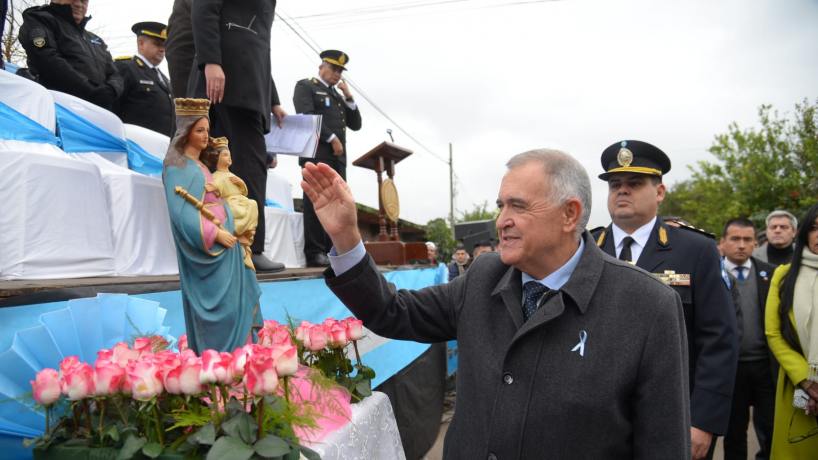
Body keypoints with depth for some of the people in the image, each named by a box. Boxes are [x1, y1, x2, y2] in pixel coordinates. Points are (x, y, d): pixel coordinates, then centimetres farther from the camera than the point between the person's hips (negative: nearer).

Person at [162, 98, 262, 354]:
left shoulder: (200, 165, 18)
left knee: (234, 303, 8)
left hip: (224, 241, 9)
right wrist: (215, 234, -19)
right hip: (205, 247, -9)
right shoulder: (177, 167, -9)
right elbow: (182, 212, -18)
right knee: (216, 305, -6)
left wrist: (228, 229, 10)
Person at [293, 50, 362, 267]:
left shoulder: (338, 95, 27)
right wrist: (332, 138, -12)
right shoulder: (306, 86, 7)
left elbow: (355, 125, 19)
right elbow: (308, 117, -9)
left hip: (337, 157, 7)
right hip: (317, 153, -7)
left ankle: (333, 251, 1)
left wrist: (348, 96, 9)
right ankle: (315, 253, -11)